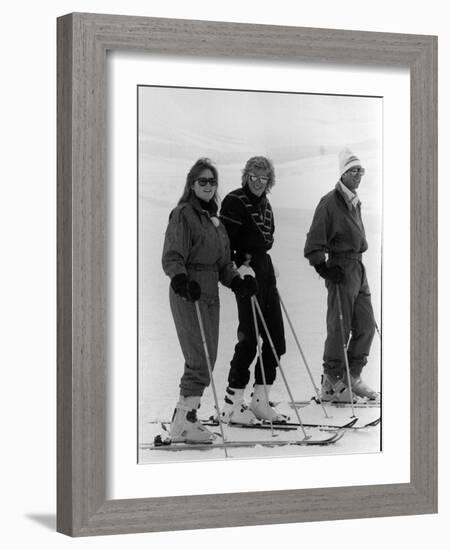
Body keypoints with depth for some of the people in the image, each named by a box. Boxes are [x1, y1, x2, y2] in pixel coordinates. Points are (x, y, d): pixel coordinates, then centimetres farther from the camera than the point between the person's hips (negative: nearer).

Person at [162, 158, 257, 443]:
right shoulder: (183, 215, -7)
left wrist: (237, 280, 5)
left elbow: (223, 261, 22)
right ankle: (182, 424, -9)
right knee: (200, 360, -13)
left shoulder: (214, 218, 19)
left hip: (210, 292, 9)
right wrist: (181, 280, -33)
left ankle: (188, 415, 17)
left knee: (208, 359, 8)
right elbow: (172, 257, -15)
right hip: (188, 292, -8)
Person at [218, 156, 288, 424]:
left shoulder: (264, 204, 17)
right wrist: (239, 264, -22)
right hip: (245, 270, -9)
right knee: (249, 338, -9)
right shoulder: (235, 201, -8)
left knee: (276, 338, 7)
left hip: (265, 268, 9)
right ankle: (232, 404, -2)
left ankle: (260, 401, 15)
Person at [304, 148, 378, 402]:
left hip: (358, 266, 9)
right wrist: (323, 267, -18)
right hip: (341, 269, -9)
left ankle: (352, 377, 19)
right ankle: (331, 383, 4)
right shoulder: (330, 202, -10)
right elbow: (314, 241, -12)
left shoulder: (355, 202, 17)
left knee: (366, 326, 9)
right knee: (340, 328, -5)